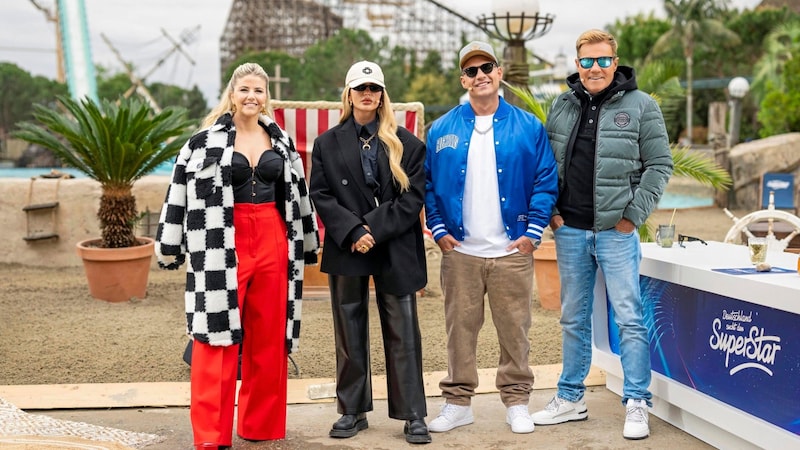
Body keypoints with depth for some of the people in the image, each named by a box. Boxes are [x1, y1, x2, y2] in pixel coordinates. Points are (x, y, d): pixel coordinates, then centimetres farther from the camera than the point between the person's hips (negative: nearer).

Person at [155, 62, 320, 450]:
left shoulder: (281, 141, 10)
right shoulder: (205, 140, -2)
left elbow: (297, 193, 17)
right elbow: (181, 194, -2)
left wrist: (308, 243, 18)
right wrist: (171, 248, -3)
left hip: (273, 243, 4)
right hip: (224, 245, -4)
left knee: (268, 338, 8)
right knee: (219, 336, -3)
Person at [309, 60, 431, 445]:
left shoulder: (405, 143, 5)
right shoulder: (327, 143, 8)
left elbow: (413, 196, -2)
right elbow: (320, 195, 1)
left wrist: (374, 230, -12)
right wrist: (353, 232, -13)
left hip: (396, 251, -1)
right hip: (346, 252, 1)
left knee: (402, 333, 1)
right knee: (349, 334, 7)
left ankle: (413, 415, 8)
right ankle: (352, 411, 18)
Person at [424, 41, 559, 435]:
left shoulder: (527, 127, 2)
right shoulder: (442, 130, 5)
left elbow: (545, 182, 1)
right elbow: (428, 184, 8)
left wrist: (533, 232, -5)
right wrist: (439, 230, -1)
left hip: (512, 252, -1)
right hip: (459, 251, 1)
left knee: (514, 329, 5)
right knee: (460, 328, 7)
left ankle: (517, 402, 18)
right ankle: (457, 402, 18)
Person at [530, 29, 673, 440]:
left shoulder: (640, 106, -3)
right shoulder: (562, 106, 8)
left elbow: (659, 165, -3)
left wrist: (633, 215, -9)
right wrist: (551, 211, 3)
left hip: (616, 230, -4)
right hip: (570, 231, 4)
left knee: (629, 318, -2)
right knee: (573, 319, 13)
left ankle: (636, 403, 8)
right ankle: (570, 399, 24)